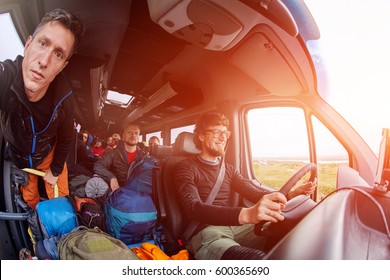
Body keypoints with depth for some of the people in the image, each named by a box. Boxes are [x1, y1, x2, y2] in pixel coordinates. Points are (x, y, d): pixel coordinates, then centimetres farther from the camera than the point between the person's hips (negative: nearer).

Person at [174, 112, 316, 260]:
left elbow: (255, 193, 9)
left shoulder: (228, 169, 21)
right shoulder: (186, 168, -1)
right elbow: (193, 209, -19)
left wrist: (291, 194, -11)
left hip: (237, 226, 7)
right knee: (256, 258, -36)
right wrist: (246, 214, -36)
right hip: (206, 232, -6)